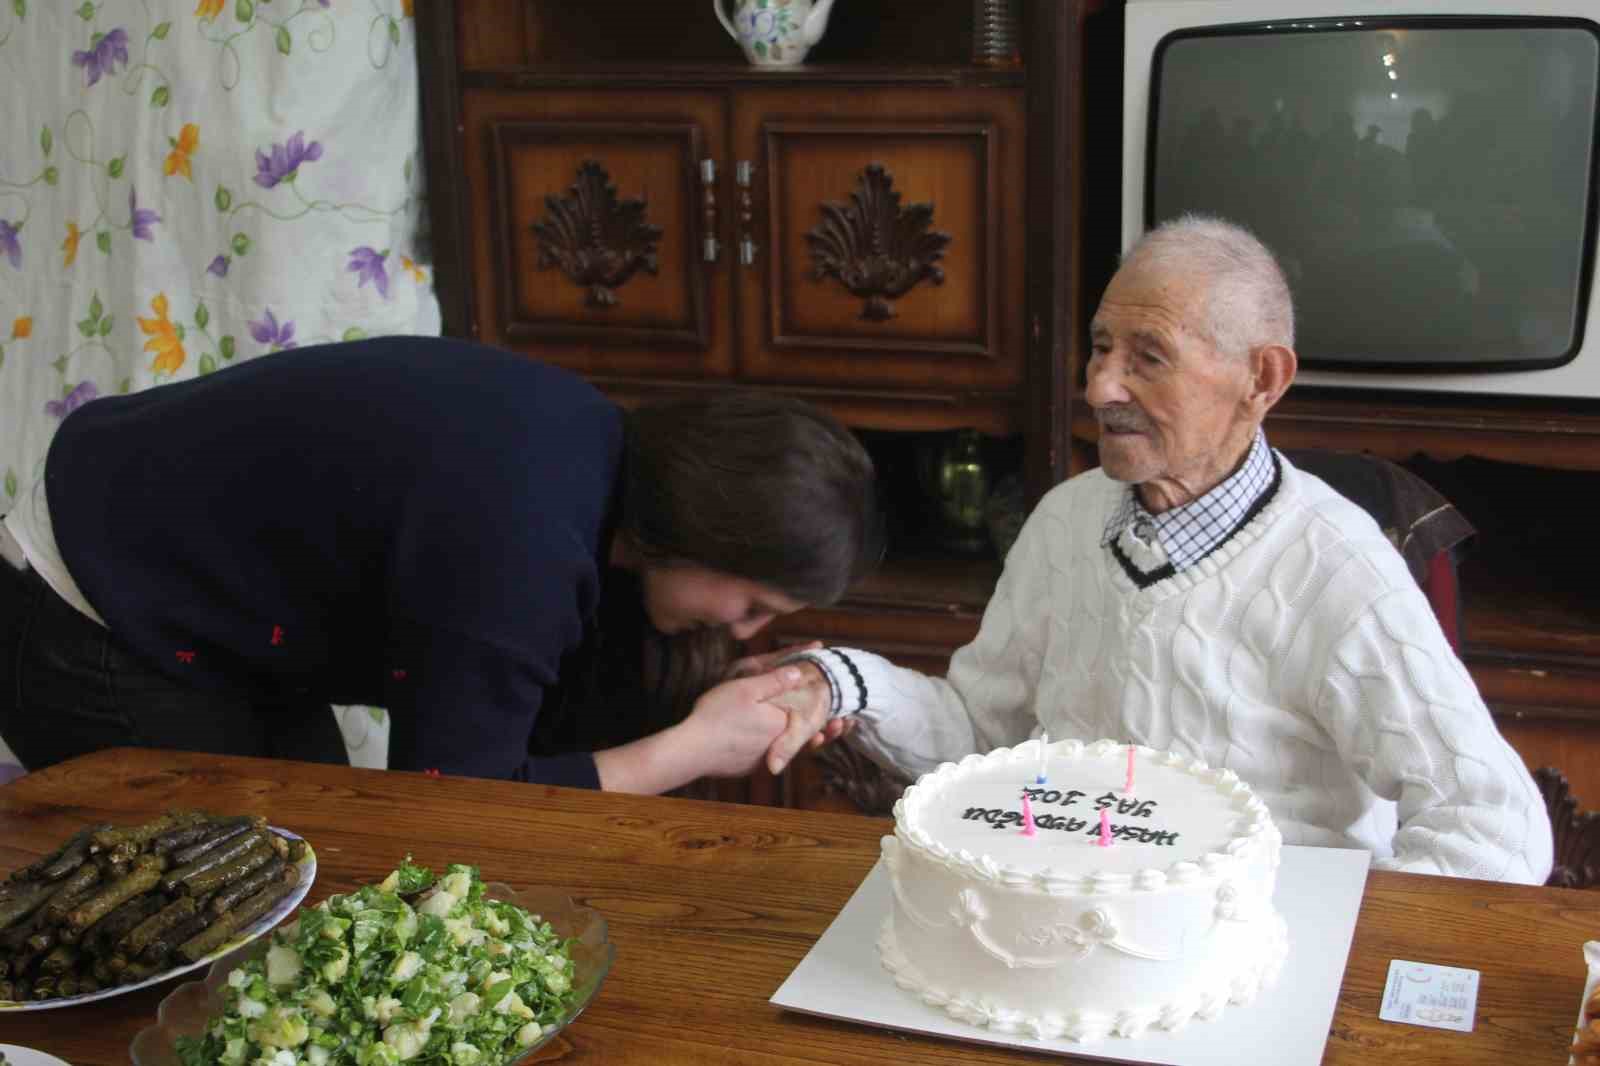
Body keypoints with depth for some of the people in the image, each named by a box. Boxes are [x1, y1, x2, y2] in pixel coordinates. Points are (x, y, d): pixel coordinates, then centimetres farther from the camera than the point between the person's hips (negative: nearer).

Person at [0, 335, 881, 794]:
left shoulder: (603, 453, -8)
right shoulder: (519, 550, -36)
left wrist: (721, 694, -11)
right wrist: (690, 749, -24)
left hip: (198, 571, 8)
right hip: (95, 640, -8)